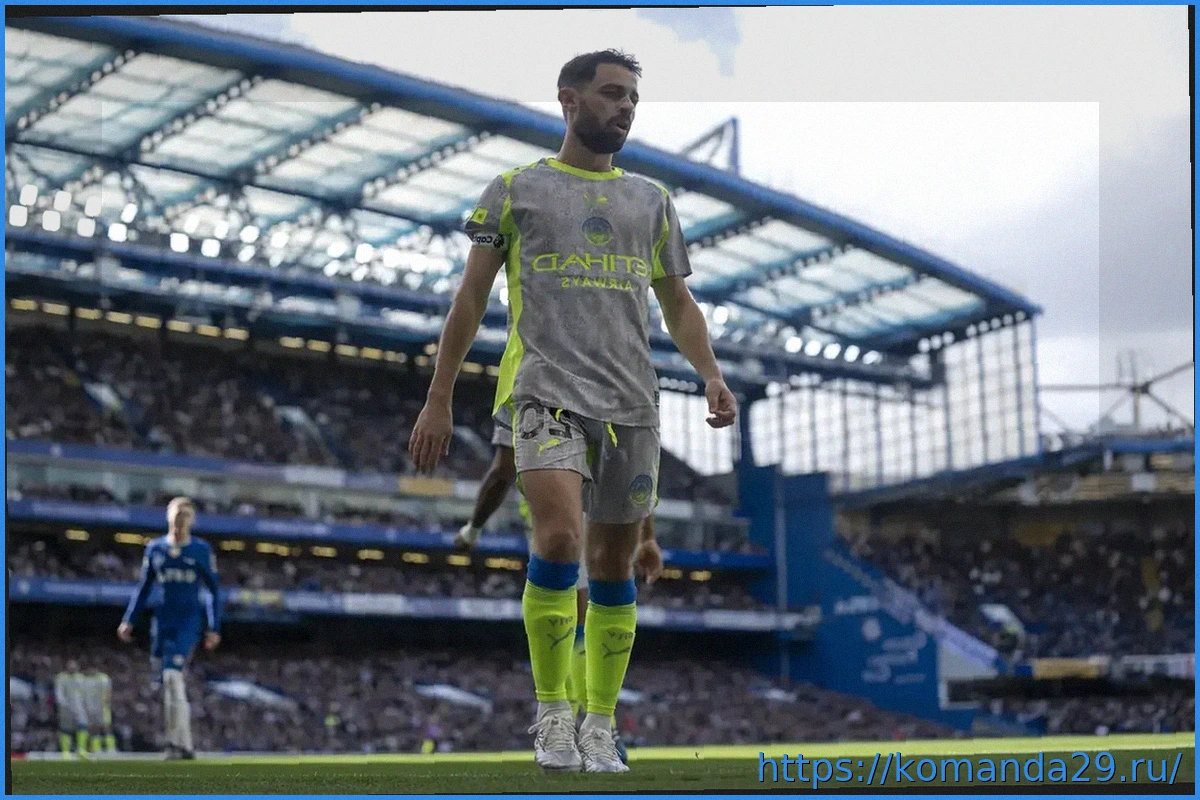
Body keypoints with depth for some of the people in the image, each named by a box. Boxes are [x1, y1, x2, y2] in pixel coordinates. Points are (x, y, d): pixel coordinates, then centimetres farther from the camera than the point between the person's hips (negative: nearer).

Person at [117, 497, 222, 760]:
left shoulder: (201, 550, 1)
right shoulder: (154, 548, 10)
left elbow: (214, 590, 5)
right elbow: (143, 588, 16)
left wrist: (214, 628, -1)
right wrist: (128, 620, 8)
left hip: (189, 620, -4)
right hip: (162, 620, 4)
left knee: (172, 675, -19)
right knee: (170, 682, 5)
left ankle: (178, 742, -18)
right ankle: (183, 745, 14)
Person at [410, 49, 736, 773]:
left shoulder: (652, 199, 18)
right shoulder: (515, 190, 9)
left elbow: (678, 303, 20)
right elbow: (472, 296, 9)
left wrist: (713, 376, 3)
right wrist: (439, 400, 4)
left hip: (631, 399, 4)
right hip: (547, 386, -4)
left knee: (614, 563, 5)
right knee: (559, 537, -22)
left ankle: (601, 724, 16)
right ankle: (553, 713, -9)